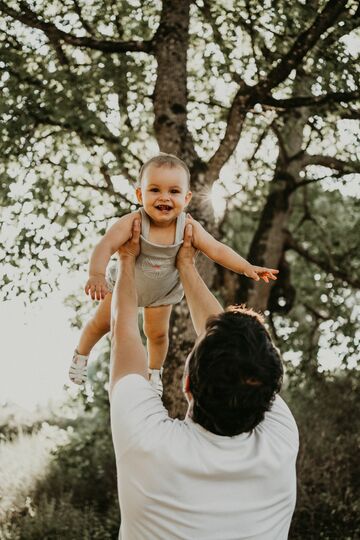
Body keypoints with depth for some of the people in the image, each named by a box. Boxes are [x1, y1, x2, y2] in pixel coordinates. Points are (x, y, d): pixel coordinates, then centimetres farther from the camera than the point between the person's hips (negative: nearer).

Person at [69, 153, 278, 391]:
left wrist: (247, 267, -35)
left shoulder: (188, 228, -30)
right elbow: (106, 246, -46)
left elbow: (217, 249, -26)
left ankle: (155, 371, 44)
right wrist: (96, 275, -63)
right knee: (102, 323, 14)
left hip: (162, 291, 2)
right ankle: (81, 355, 45)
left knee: (158, 334, 12)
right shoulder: (133, 222, -38)